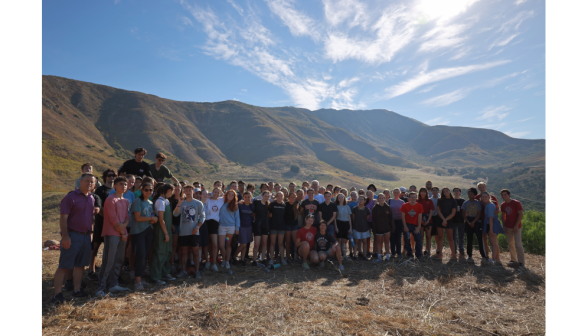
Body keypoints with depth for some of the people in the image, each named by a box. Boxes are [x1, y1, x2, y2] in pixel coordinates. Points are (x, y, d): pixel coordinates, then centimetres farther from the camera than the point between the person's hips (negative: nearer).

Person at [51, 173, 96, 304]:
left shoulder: (92, 198, 11)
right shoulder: (71, 197, -9)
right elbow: (63, 217, -14)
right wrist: (65, 236, -20)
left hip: (86, 236, 7)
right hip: (72, 235, -7)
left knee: (80, 264, 13)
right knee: (64, 266, -2)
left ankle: (77, 290, 21)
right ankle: (57, 294, 3)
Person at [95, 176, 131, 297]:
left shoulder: (126, 201, 16)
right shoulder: (111, 199, -8)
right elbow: (113, 219, -12)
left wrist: (123, 226, -8)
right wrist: (122, 232, -6)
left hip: (123, 234, 8)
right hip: (112, 234, -8)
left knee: (119, 261, 10)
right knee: (108, 261, -8)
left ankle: (113, 285, 18)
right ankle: (101, 288, -1)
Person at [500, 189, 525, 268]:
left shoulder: (516, 203, -10)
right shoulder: (503, 205, 7)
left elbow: (521, 215, -11)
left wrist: (516, 226, -15)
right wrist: (504, 226, 5)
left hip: (516, 227, -6)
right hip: (508, 227, 6)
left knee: (518, 244, -7)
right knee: (510, 244, 10)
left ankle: (521, 262, 0)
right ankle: (513, 260, 20)